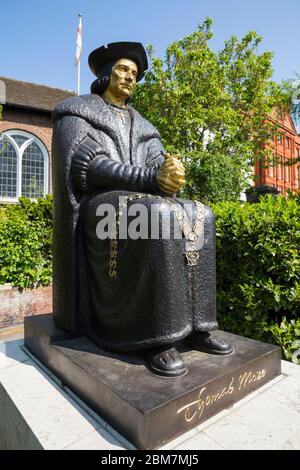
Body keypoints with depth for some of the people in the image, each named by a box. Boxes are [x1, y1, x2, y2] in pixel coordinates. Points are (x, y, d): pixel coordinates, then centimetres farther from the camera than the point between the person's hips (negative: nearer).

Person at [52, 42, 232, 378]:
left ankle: (194, 324, -17)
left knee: (200, 216, -16)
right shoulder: (77, 111, 6)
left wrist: (172, 172, -21)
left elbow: (158, 164, 7)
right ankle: (154, 338, -28)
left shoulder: (142, 126, 24)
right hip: (97, 205, -6)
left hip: (138, 202, 6)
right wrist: (152, 178, -22)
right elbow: (86, 165, -13)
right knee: (159, 216, -35)